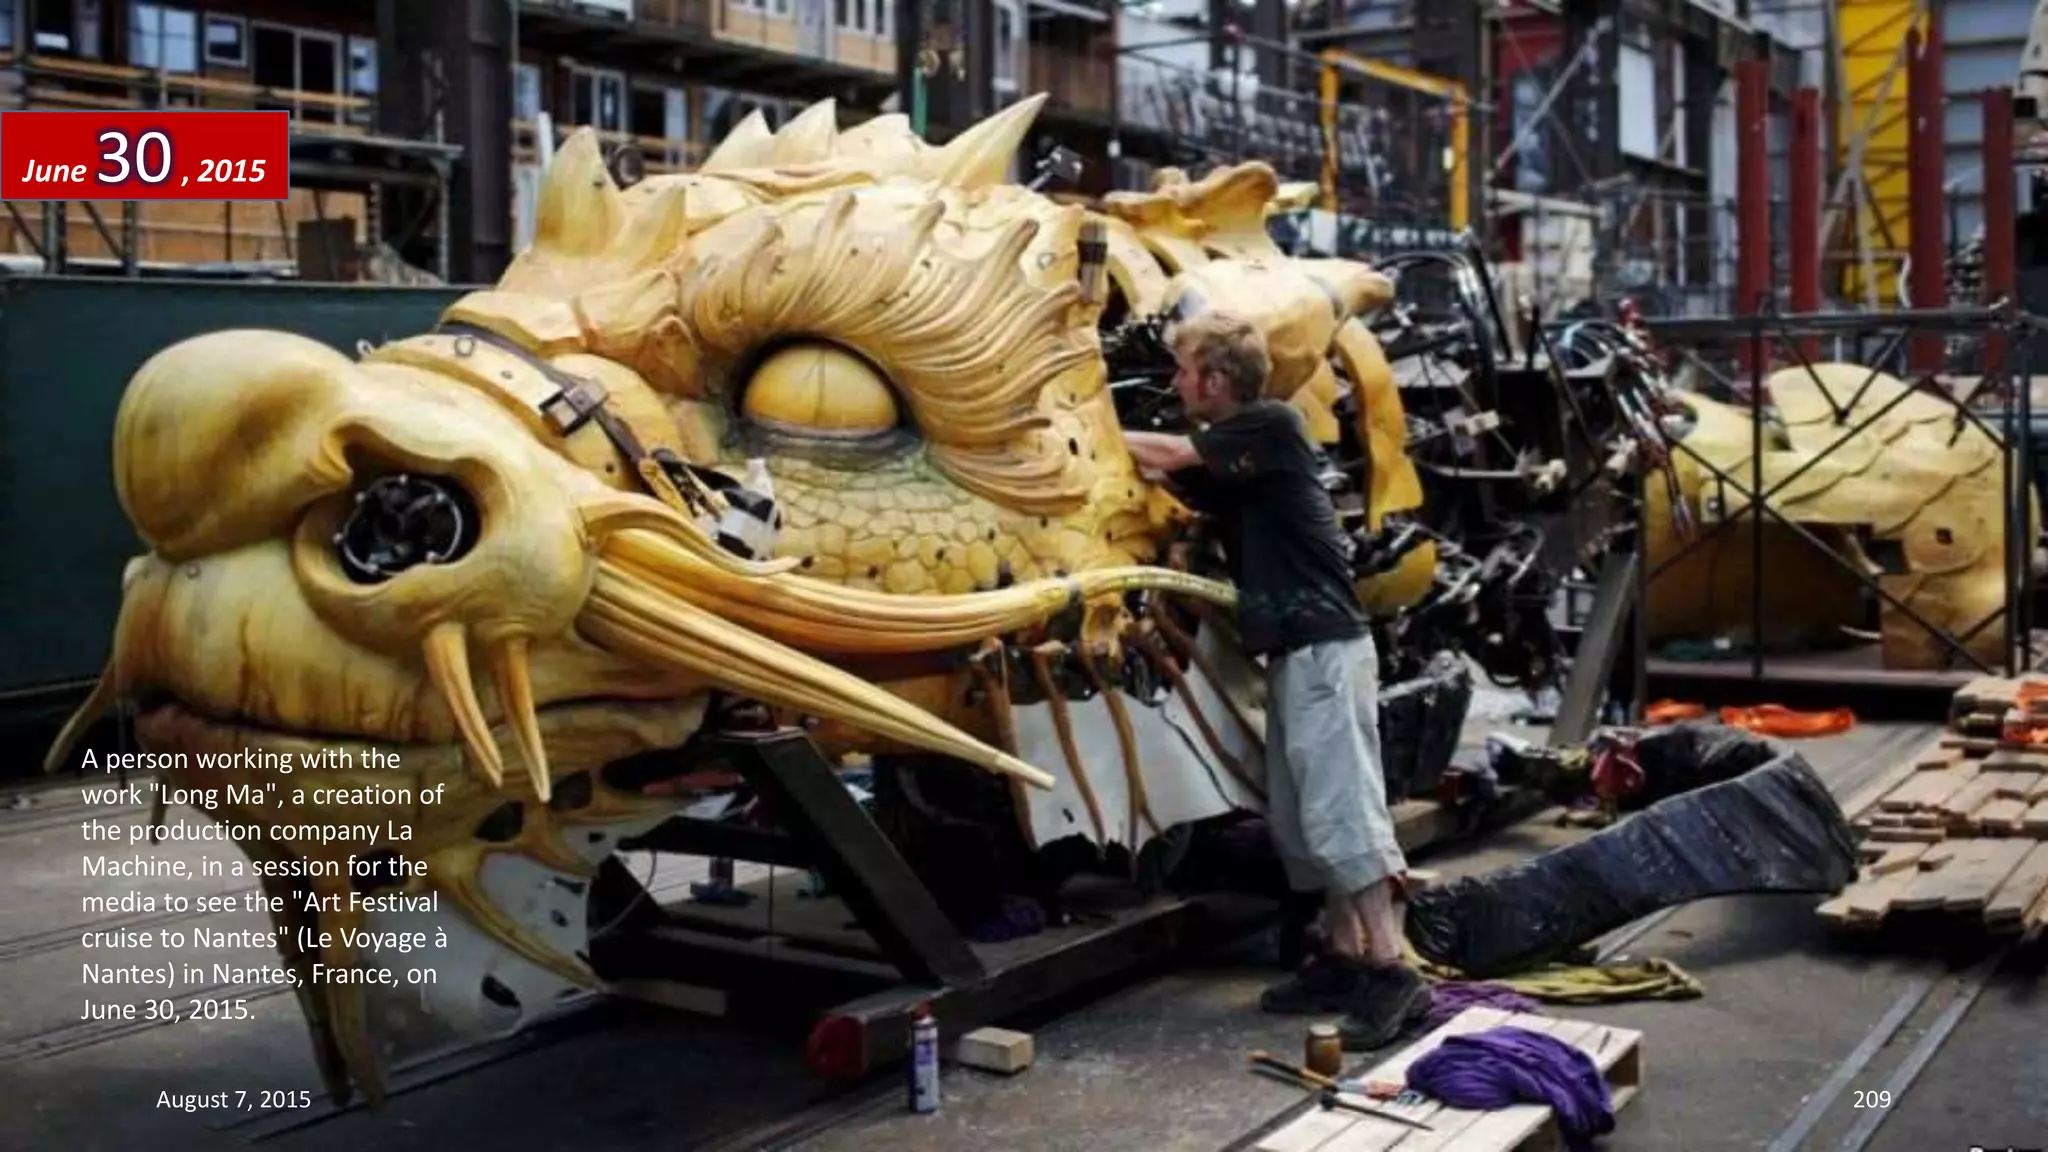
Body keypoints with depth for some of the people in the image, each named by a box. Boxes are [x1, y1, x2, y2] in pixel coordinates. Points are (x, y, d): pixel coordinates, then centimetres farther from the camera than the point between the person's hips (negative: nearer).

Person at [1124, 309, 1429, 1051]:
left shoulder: (1271, 425, -8)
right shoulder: (1227, 454, 17)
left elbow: (1168, 454, -9)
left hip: (1324, 647, -10)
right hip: (1294, 649, 10)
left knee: (1340, 810, -12)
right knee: (1298, 820, 11)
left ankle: (1392, 973, -12)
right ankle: (1342, 958, 18)